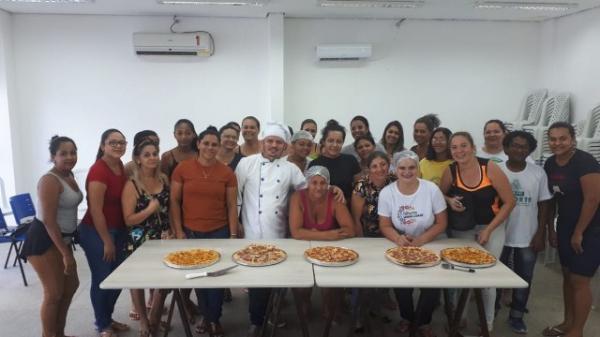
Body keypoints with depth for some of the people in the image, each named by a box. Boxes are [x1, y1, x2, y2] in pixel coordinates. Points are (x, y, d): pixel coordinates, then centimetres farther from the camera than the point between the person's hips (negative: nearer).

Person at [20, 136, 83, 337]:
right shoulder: (49, 181, -20)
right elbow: (49, 220, -24)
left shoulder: (69, 177, 6)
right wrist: (66, 254, -22)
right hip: (44, 240, -9)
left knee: (71, 285, 18)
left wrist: (67, 248, 14)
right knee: (54, 293, -2)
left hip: (62, 238, 10)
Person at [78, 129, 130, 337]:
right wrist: (107, 241, -14)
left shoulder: (121, 166, 4)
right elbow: (95, 210, -20)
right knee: (101, 279, 5)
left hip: (118, 230, 8)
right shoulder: (98, 171, -20)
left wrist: (122, 234, 11)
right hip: (96, 233, -8)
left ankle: (109, 319, 35)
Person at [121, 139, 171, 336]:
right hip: (141, 241, -4)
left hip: (164, 238, 4)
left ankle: (154, 319, 28)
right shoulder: (132, 185, -13)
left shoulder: (164, 179, 1)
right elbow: (129, 220, -16)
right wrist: (150, 209, -24)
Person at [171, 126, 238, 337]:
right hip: (191, 233, 1)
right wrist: (178, 231, -4)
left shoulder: (227, 172, -2)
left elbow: (232, 206, 1)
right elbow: (174, 202, 0)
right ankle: (206, 316, 33)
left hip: (219, 233, 0)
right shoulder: (182, 169, -3)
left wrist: (233, 235, -2)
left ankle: (215, 319, 26)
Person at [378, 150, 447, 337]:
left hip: (428, 246, 0)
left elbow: (441, 223, -6)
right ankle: (407, 317, 12)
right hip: (400, 247, 0)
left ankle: (422, 321, 12)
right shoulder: (386, 192, -8)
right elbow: (385, 225, -4)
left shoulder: (432, 189, -10)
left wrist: (421, 239, -23)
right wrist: (398, 238, -26)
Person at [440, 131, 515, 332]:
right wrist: (450, 201, -18)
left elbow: (509, 202, -11)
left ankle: (488, 322, 24)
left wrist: (488, 229, -13)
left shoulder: (490, 168, -18)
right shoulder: (450, 171, -12)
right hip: (461, 229, 2)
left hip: (491, 227, -1)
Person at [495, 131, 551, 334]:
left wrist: (540, 234, -3)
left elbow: (543, 205, 1)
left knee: (524, 278, 12)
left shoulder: (538, 173, -3)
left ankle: (516, 315, 29)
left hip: (528, 237, 1)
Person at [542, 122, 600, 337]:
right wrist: (550, 228, 10)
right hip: (565, 227, 7)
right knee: (567, 276, 15)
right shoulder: (550, 164, 2)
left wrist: (579, 233, -16)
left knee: (579, 281, -1)